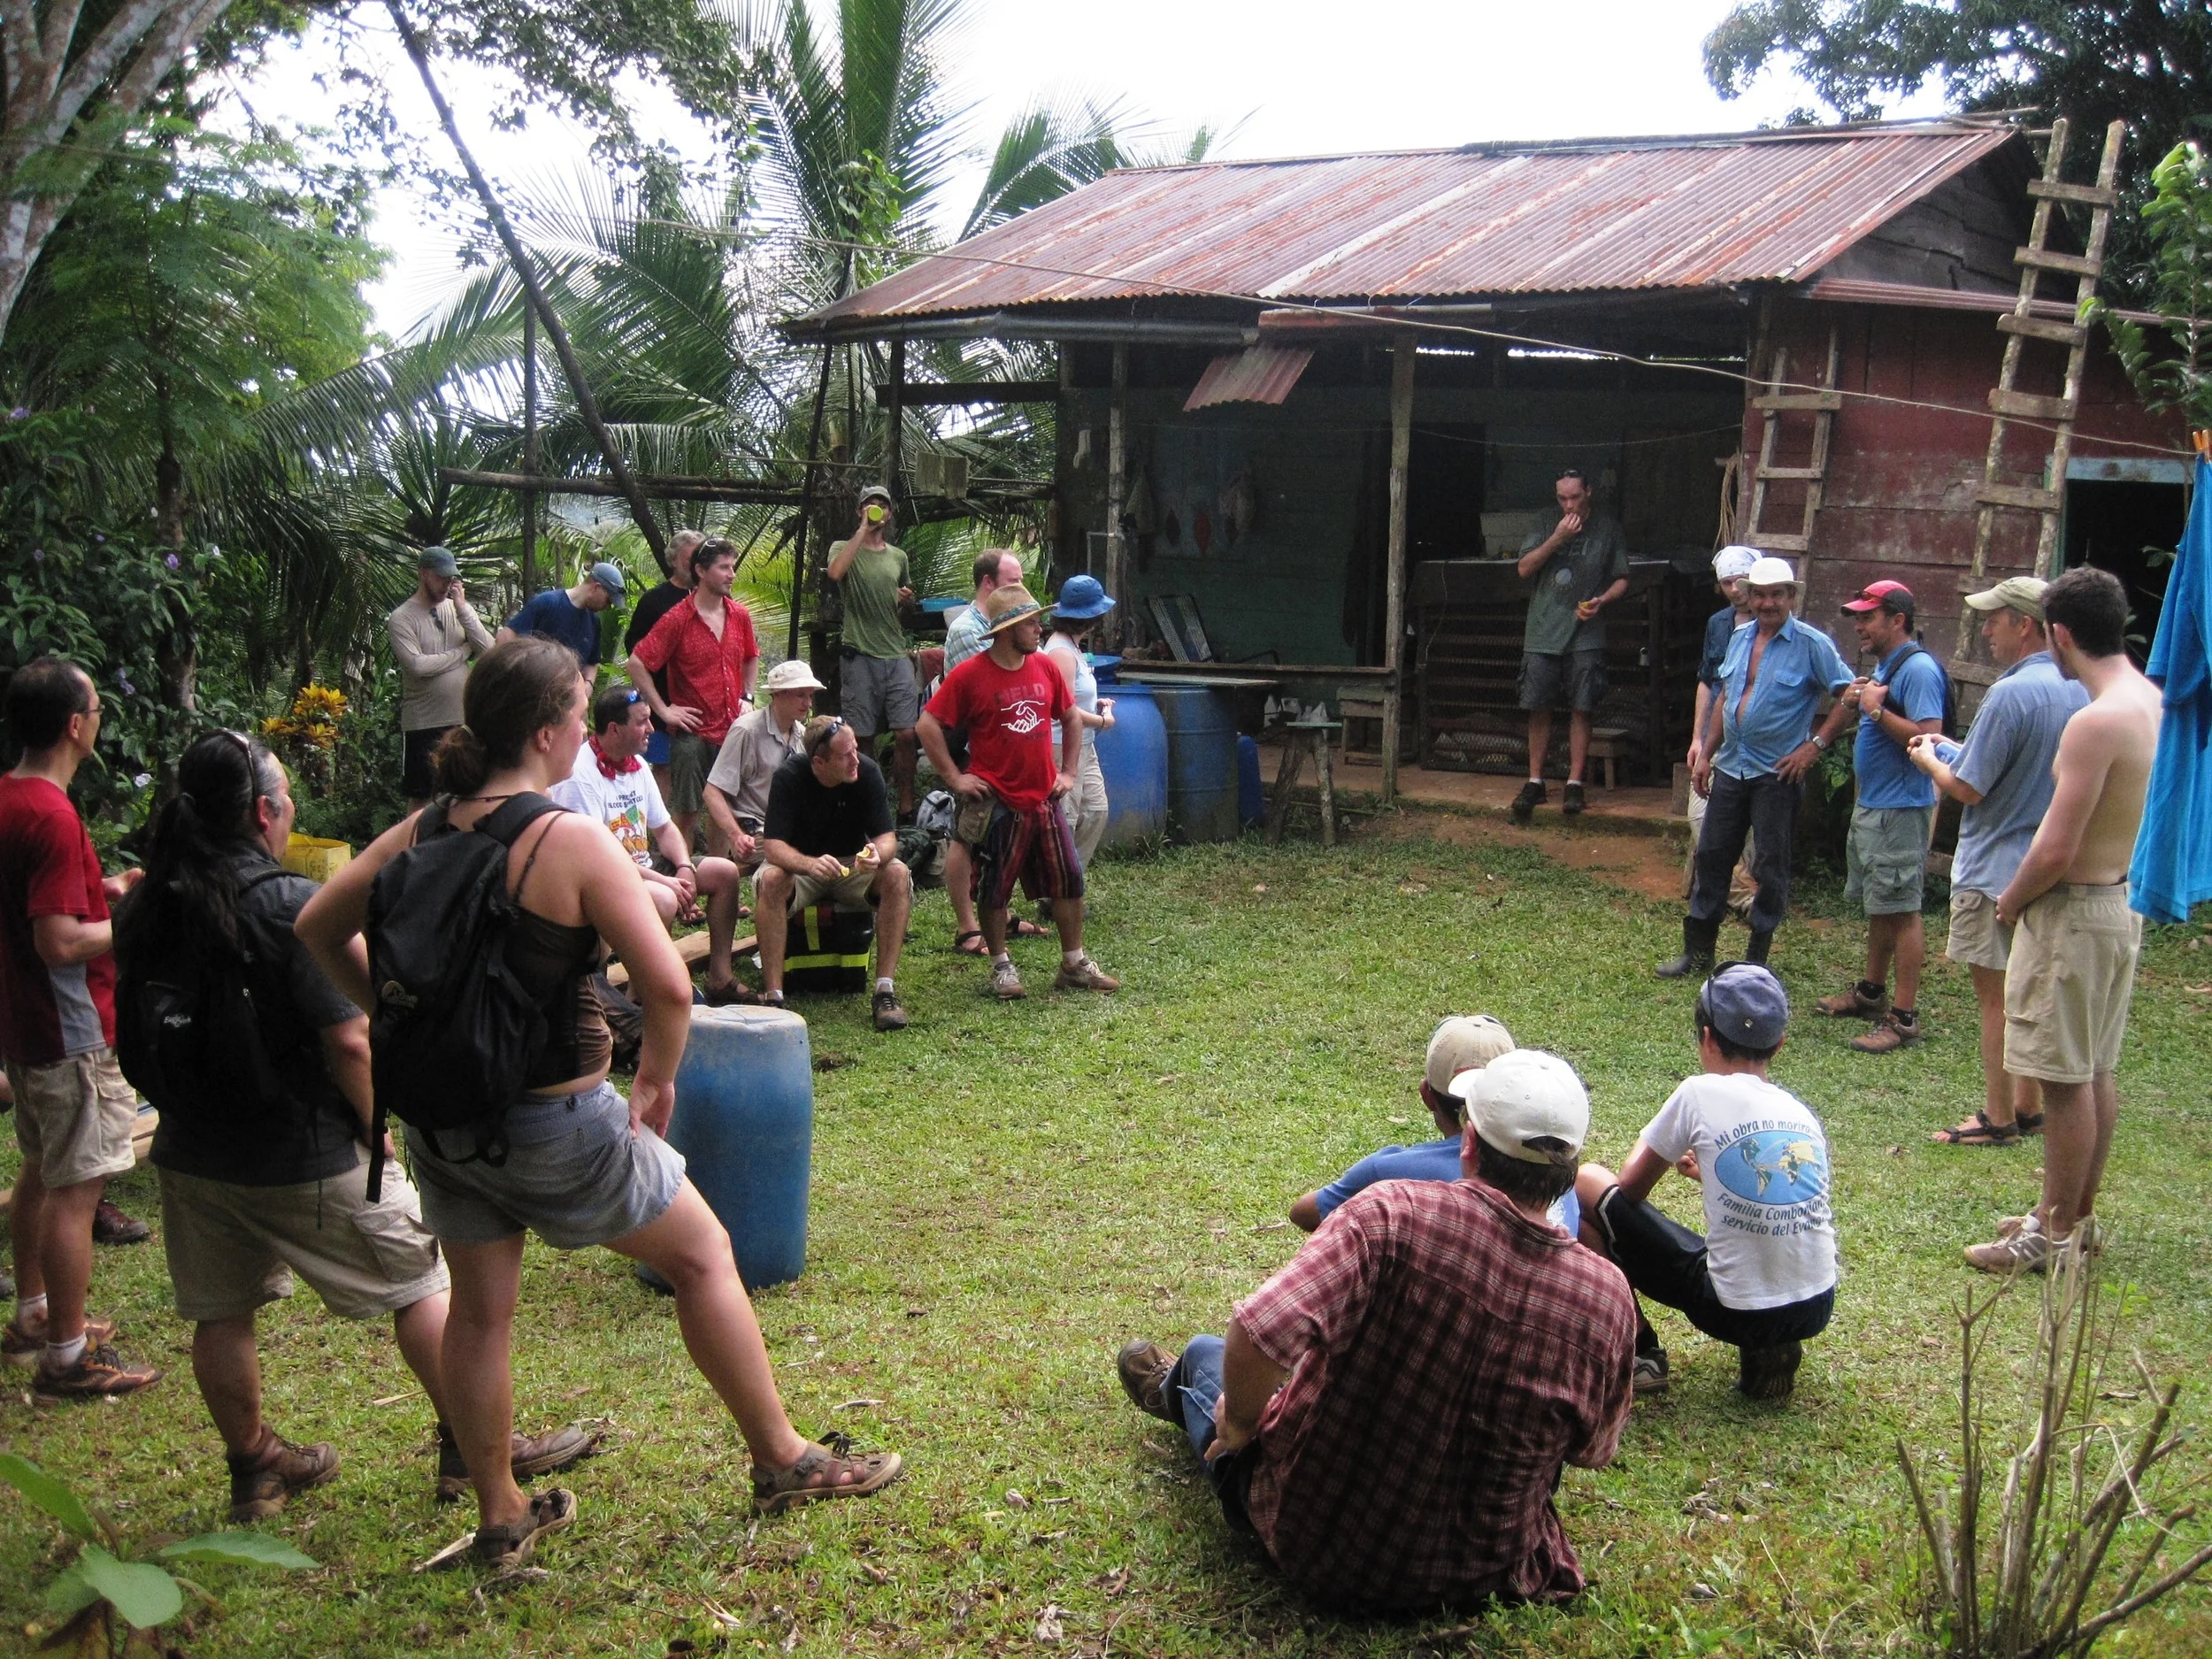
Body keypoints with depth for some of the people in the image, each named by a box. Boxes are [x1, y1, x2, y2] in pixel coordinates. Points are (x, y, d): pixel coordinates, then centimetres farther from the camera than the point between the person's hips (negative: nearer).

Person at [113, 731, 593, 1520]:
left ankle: (253, 1467, 30)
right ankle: (472, 1450, 14)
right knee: (419, 1283, 7)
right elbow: (348, 1041, -20)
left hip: (191, 1152, 6)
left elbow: (134, 1025, 11)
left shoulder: (145, 908, 1)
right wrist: (376, 1127, -6)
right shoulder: (290, 906, -20)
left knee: (222, 1313, 16)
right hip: (302, 1157, -6)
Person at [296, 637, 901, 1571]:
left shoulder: (421, 832, 0)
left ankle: (500, 1519, 32)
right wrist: (658, 1075, -8)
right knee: (701, 1252, 12)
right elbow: (667, 985, -25)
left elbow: (318, 927, 10)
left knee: (478, 1311, 18)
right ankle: (784, 1463, 22)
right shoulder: (569, 840, -19)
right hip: (553, 1121, -6)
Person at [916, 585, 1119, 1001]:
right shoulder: (969, 675, -9)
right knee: (994, 888, 4)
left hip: (1044, 798, 5)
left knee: (1068, 880, 6)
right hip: (997, 803, -5)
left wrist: (1068, 772, 12)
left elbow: (1071, 719, 20)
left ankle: (1075, 965, 18)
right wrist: (954, 777, -10)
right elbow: (929, 725, -9)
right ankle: (1001, 967, 18)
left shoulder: (1045, 670, 6)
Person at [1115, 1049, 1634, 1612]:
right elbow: (1593, 1453, -3)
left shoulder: (1394, 1214, -31)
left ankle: (1175, 1395, 62)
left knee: (1207, 1351, 28)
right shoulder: (1608, 1297, -20)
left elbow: (1254, 1336, -38)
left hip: (1311, 1544, -3)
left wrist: (1240, 1423, -16)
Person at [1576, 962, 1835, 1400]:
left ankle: (1639, 1352, 10)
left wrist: (1657, 1149, 25)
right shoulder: (1803, 1113, 8)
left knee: (1587, 1182, 7)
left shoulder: (1701, 1094, -7)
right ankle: (1769, 1350, 16)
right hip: (1817, 1310, 6)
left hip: (1735, 1311, -6)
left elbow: (1630, 1188, 3)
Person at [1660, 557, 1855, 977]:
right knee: (1711, 855, 8)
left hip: (1778, 773, -6)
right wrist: (1707, 755, 15)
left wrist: (1815, 745, -14)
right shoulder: (1739, 639, 10)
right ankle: (1697, 951, 17)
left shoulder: (1811, 644, -9)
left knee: (1771, 865, 2)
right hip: (1731, 768, 6)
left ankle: (1757, 958, 12)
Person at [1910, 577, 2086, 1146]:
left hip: (1996, 869, -8)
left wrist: (1928, 759, 1)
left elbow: (1967, 789, -19)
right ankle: (2028, 1108, 25)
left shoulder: (2010, 694, -23)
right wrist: (1955, 750, 16)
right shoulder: (2079, 690, 3)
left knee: (1996, 996, 1)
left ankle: (1998, 1118, 9)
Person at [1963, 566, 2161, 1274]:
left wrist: (2012, 900, -6)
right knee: (2096, 1072, 17)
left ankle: (2057, 1234, 11)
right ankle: (2076, 1215, 30)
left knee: (2065, 1078, 1)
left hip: (2074, 912, -9)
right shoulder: (2151, 702, 4)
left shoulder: (2096, 722, -25)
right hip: (2121, 901, 9)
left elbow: (2056, 851, -24)